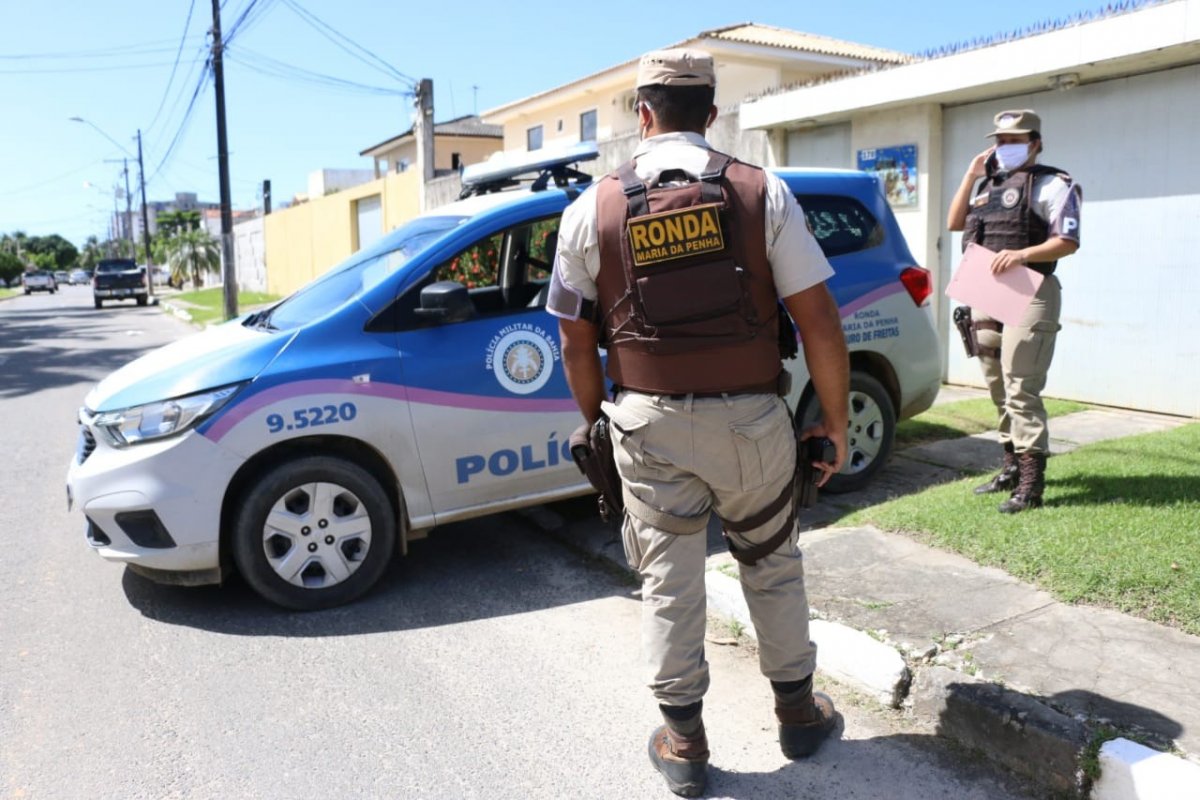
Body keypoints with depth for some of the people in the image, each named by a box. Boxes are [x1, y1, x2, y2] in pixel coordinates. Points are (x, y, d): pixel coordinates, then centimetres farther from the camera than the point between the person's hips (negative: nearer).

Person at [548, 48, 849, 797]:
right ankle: (798, 710, 35)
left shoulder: (592, 209, -1)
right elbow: (819, 319, -6)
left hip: (650, 424, 0)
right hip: (750, 419, 0)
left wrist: (597, 421, 15)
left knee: (669, 582, 12)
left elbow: (577, 343, 2)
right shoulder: (762, 191, -3)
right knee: (773, 566, 20)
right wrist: (837, 419, 4)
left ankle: (683, 740, 25)